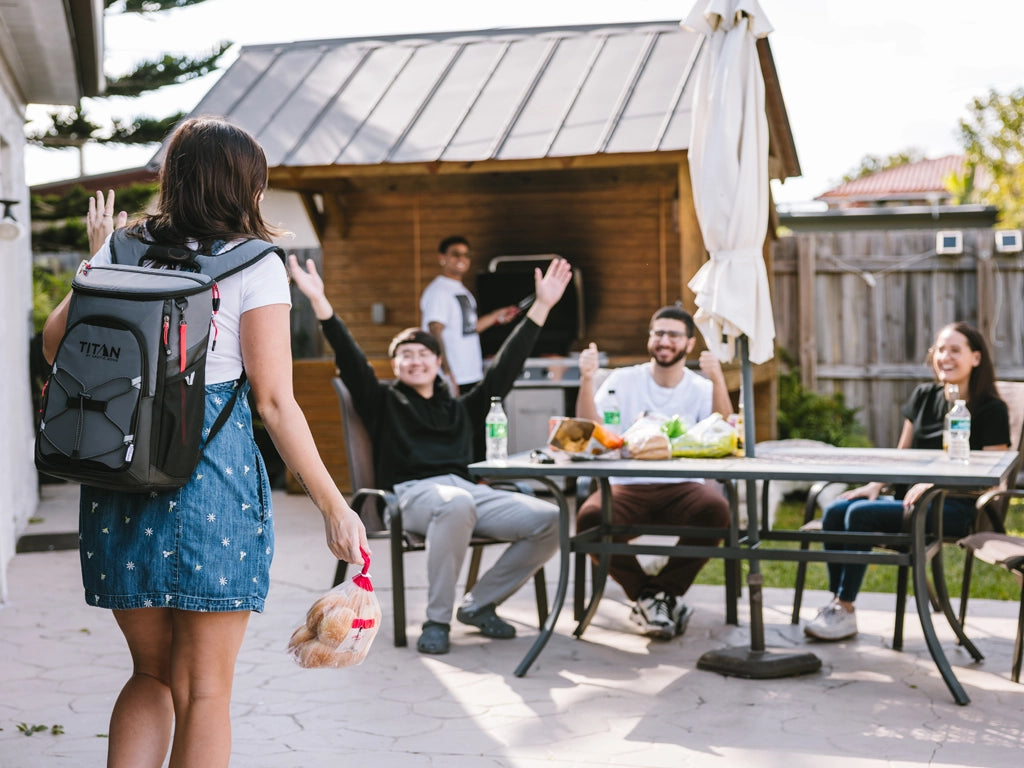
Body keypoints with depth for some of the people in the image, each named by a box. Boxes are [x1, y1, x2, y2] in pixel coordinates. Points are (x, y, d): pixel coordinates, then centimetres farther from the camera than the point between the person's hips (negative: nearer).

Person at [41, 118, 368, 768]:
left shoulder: (124, 249, 9)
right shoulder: (255, 266, -2)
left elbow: (55, 342, 16)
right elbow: (275, 402, -8)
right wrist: (334, 505, -5)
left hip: (117, 473, 4)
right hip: (213, 469, -4)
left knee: (152, 673, 19)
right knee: (203, 689, 7)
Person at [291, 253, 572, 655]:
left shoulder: (460, 408, 30)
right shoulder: (383, 402, 21)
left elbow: (505, 366, 26)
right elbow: (351, 360, 7)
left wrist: (542, 306, 21)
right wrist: (320, 302, -6)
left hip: (468, 489, 5)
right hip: (413, 492, -4)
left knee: (551, 520, -20)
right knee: (456, 504, -43)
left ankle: (479, 604, -3)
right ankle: (437, 619, -28)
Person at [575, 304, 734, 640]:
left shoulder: (701, 388, 10)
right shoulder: (623, 381, 10)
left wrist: (717, 380, -19)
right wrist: (587, 381, -15)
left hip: (682, 487, 0)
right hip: (628, 488, 0)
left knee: (715, 509, -33)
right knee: (589, 518, -32)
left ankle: (661, 593, -13)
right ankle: (648, 595, -10)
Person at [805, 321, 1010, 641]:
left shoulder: (991, 410, -3)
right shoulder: (923, 396, 15)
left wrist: (934, 485, -19)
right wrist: (875, 484, 1)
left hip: (955, 507, -6)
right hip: (908, 496, 7)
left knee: (861, 514, -28)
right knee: (834, 512, -19)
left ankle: (845, 611, -20)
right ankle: (835, 603, -17)